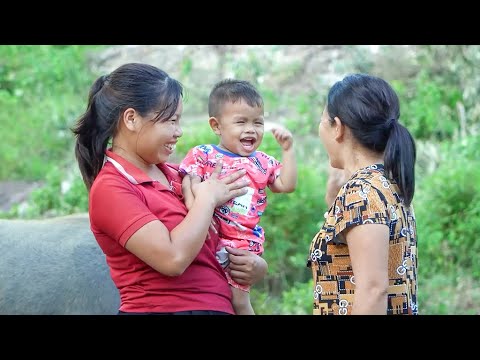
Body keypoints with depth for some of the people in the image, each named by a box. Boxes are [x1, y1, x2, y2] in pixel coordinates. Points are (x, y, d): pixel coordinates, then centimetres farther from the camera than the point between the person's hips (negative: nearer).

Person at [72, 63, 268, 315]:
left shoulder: (174, 174, 6)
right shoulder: (111, 188, -15)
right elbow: (174, 258, -25)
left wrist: (256, 265, -3)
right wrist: (207, 199, -12)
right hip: (161, 308, -7)